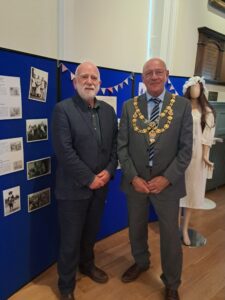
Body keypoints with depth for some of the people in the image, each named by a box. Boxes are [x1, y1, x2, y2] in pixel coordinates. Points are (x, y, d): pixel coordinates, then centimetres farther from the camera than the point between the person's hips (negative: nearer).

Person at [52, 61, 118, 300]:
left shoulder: (108, 110, 7)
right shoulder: (63, 109, -10)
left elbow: (114, 144, 8)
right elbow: (64, 150, -17)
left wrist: (109, 171, -7)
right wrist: (89, 179, -16)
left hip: (100, 185, 5)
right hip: (73, 188, -5)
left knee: (91, 233, 22)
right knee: (70, 239, 9)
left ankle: (87, 265, 48)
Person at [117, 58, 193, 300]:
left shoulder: (182, 105, -4)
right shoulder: (129, 106, 0)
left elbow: (186, 148, -5)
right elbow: (122, 146, -1)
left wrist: (167, 178, -14)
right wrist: (133, 177, -10)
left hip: (167, 182, -1)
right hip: (135, 181, 2)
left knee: (170, 235, 12)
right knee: (136, 228, 20)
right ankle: (141, 262, 50)